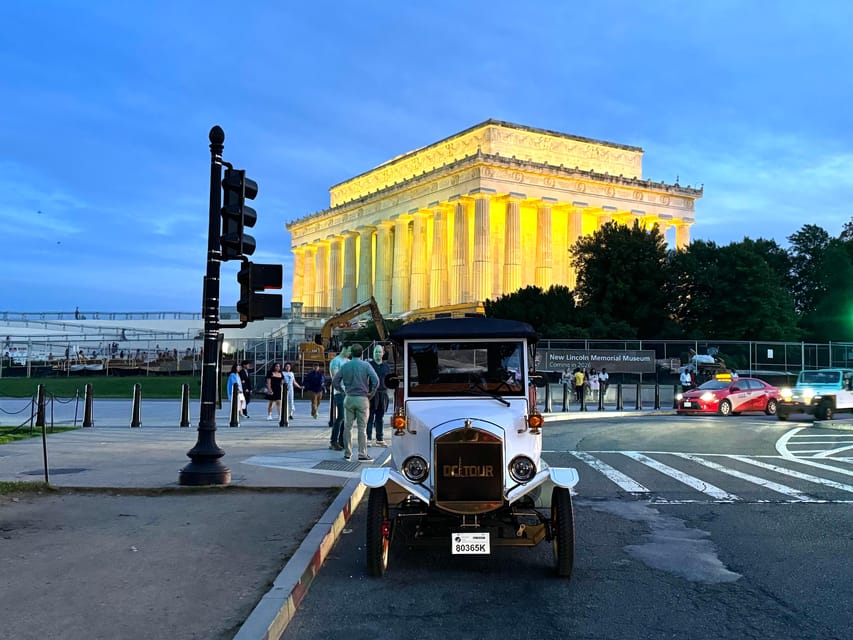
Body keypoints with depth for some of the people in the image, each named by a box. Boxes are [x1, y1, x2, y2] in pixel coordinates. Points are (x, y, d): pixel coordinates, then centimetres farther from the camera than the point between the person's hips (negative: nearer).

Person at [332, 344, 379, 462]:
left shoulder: (345, 366, 4)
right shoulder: (366, 365, -5)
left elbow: (335, 381, 2)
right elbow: (375, 380, -15)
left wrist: (342, 391, 12)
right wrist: (371, 394, -3)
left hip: (349, 399, 3)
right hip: (362, 399, -3)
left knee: (347, 427, 10)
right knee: (362, 428, 0)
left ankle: (347, 454, 13)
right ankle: (362, 455, 1)